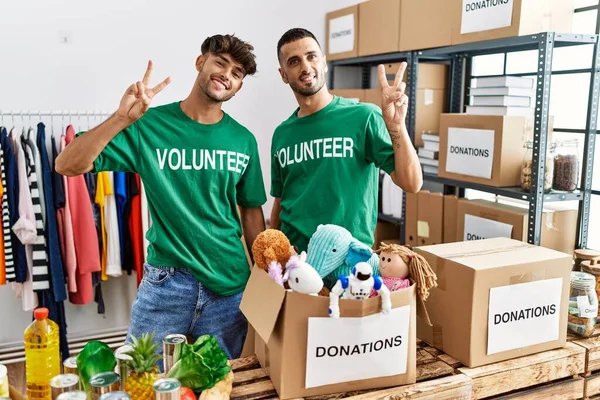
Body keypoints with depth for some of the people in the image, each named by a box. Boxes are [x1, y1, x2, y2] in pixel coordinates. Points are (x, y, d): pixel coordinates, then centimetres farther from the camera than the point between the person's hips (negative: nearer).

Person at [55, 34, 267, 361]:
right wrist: (122, 118, -26)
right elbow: (67, 166, -13)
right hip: (166, 281, -2)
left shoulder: (243, 140, 3)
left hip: (231, 284, 3)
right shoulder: (150, 125, -6)